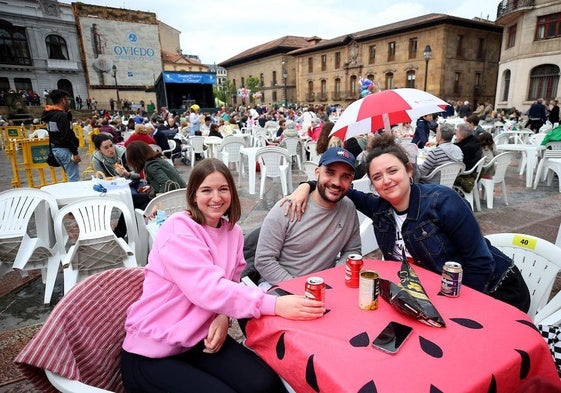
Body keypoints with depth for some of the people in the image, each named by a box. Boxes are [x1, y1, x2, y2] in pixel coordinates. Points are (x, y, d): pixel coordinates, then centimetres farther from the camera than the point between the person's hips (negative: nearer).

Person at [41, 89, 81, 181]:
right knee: (74, 178, -7)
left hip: (55, 149, 10)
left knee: (71, 176, 18)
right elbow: (67, 136, -21)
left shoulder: (50, 114, 13)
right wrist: (75, 152, -19)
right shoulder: (62, 115, -16)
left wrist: (68, 113, 6)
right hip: (64, 149, -10)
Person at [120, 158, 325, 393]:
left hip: (202, 339, 5)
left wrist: (224, 316, -16)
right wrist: (274, 304, -38)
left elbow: (230, 283, 6)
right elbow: (208, 288, -31)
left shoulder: (233, 231, 2)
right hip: (152, 353, -4)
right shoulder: (178, 229, -19)